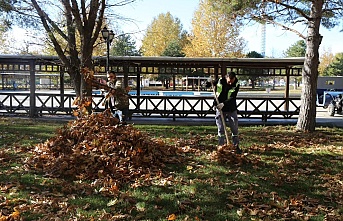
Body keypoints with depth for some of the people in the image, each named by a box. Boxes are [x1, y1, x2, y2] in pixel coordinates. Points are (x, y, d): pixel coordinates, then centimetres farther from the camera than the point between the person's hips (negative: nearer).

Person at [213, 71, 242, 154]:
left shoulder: (236, 85, -12)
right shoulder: (219, 81, -8)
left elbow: (232, 98, -22)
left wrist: (223, 104, -33)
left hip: (231, 109, 0)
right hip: (220, 109, 0)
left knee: (234, 128, 5)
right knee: (221, 129, 3)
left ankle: (236, 146, 18)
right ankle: (221, 146, 11)